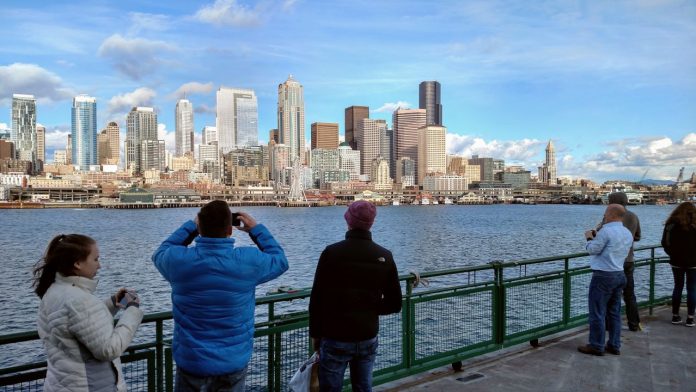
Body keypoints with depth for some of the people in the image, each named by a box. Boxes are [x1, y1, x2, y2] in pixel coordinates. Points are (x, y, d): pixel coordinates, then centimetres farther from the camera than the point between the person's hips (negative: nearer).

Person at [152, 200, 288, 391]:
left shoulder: (178, 260, -15)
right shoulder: (248, 260, -16)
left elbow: (161, 252, 12)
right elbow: (280, 260, 6)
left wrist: (190, 226, 13)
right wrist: (256, 229, 12)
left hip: (191, 362, 1)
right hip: (234, 362, 0)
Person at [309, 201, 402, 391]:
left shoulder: (331, 253, -12)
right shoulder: (385, 256, -2)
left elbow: (317, 298, -8)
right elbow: (395, 304, 2)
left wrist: (315, 333, 5)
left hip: (335, 338, -3)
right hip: (368, 338, 3)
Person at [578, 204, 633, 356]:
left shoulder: (606, 231, -18)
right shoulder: (628, 233, 10)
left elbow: (593, 250, -11)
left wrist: (589, 238, 6)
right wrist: (597, 237, 17)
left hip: (603, 276, -9)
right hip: (620, 275, 9)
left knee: (597, 312, 0)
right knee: (614, 312, 15)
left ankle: (596, 346, 5)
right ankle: (614, 345, 21)